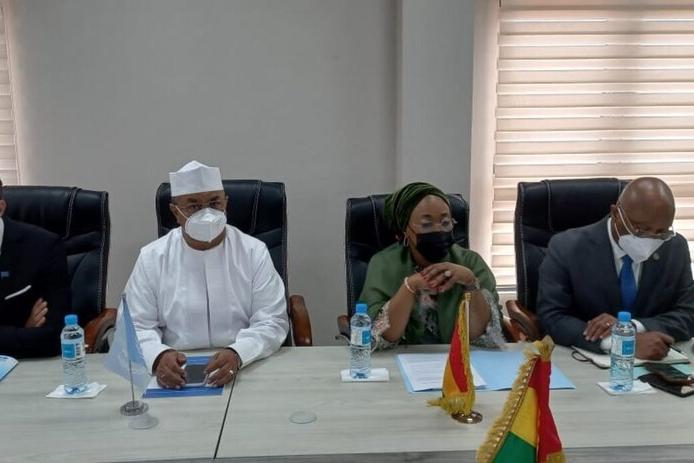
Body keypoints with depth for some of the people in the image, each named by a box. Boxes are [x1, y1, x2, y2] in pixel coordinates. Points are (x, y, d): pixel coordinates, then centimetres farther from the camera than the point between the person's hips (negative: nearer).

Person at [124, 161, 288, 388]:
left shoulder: (254, 252, 0)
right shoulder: (151, 257, 3)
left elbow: (272, 322, -4)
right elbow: (135, 326, 2)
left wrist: (237, 354, -23)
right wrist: (158, 356, -20)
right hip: (176, 374, 1)